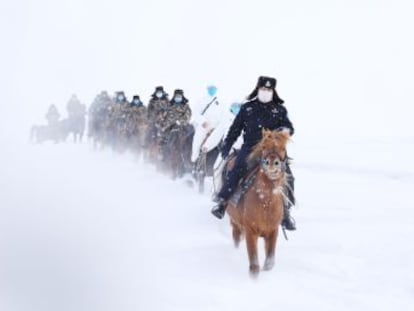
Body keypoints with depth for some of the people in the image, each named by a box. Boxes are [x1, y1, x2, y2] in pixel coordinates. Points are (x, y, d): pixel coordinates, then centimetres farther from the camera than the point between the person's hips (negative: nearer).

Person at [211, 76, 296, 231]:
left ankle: (285, 212, -1)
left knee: (287, 177, -13)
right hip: (250, 147, -1)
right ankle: (222, 202, -15)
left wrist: (286, 130, -21)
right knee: (237, 170, -24)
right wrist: (226, 147, 12)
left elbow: (289, 127, 4)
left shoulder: (279, 110, 11)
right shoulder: (247, 108, 11)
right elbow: (235, 129, 15)